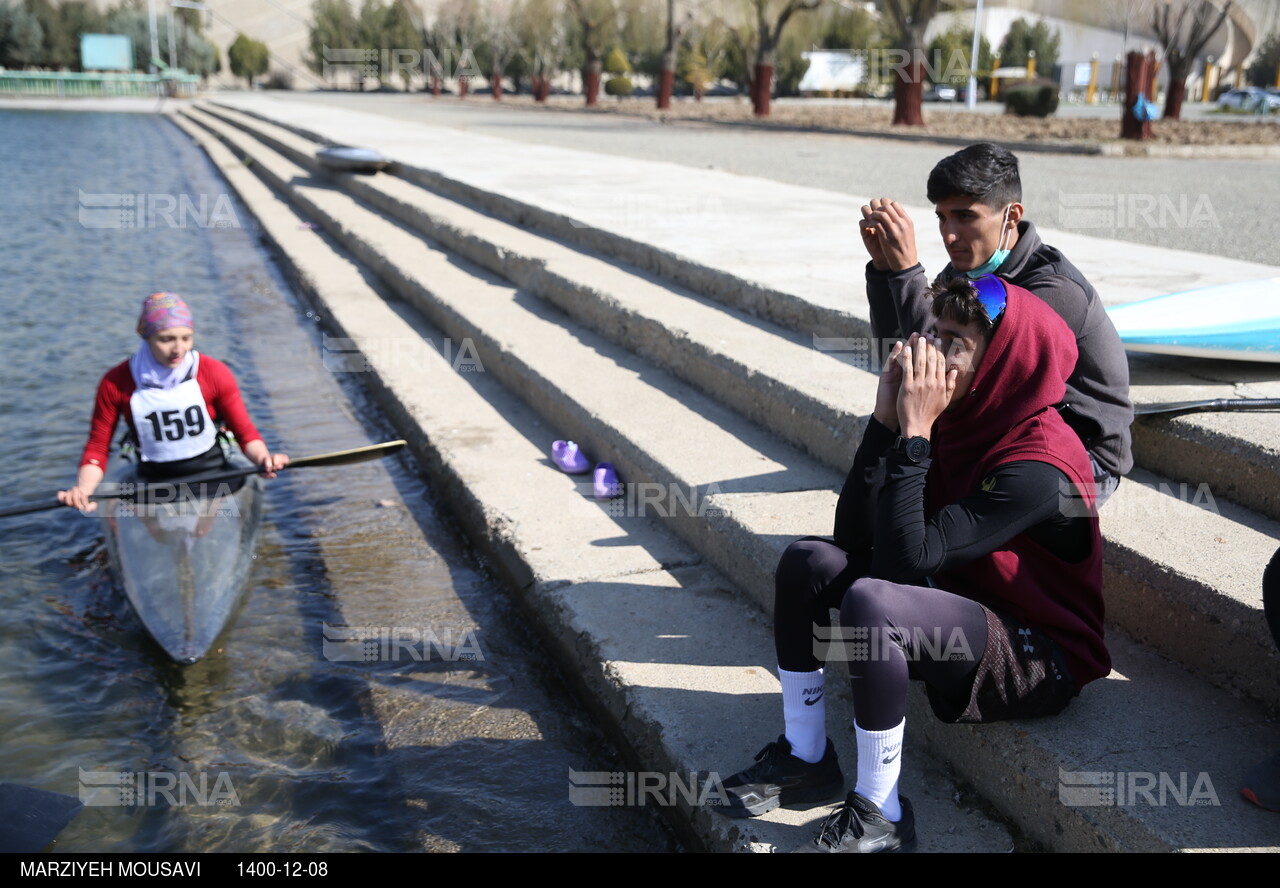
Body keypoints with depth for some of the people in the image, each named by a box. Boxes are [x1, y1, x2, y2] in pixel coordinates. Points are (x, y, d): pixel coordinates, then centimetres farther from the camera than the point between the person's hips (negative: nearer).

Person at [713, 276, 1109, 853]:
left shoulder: (1036, 468, -26)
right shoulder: (962, 424, -1)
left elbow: (907, 560, -32)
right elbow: (854, 535, -5)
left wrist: (914, 432, -29)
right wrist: (886, 419, -14)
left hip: (1038, 659, -8)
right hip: (969, 614, 9)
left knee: (868, 601, -33)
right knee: (807, 561, -3)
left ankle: (880, 816, -14)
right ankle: (805, 760, 8)